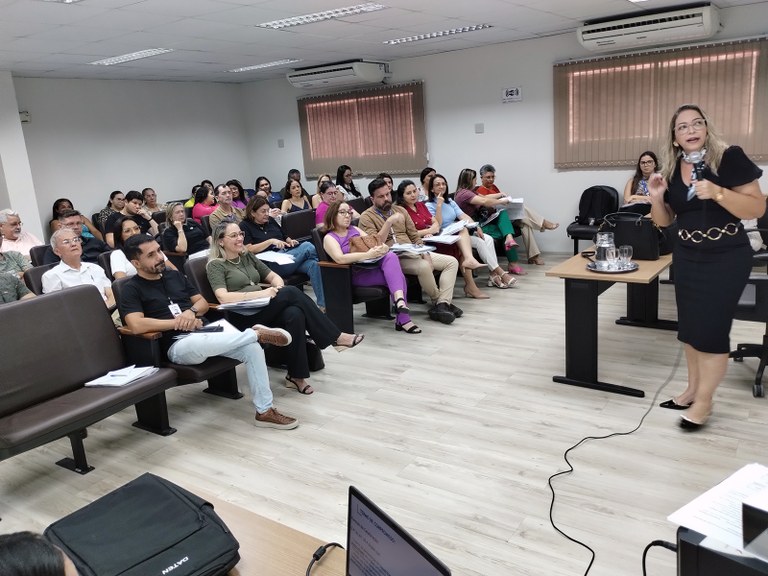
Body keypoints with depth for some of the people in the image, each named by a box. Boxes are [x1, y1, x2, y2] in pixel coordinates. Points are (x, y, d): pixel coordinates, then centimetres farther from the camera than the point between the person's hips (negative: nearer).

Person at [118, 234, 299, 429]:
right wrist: (179, 322, -13)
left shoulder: (174, 275, 19)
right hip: (177, 344, -6)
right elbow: (136, 325, -18)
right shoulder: (131, 289, -1)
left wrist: (191, 312, -5)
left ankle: (265, 411, -12)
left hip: (203, 331, 6)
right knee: (200, 343, -41)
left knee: (252, 348, -18)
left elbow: (203, 302, 19)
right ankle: (257, 333, -17)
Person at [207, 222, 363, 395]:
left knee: (294, 314, -29)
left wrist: (279, 289, -7)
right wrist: (261, 293, -24)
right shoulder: (215, 265, 0)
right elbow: (223, 298, -16)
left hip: (263, 309, 6)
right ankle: (335, 337, -19)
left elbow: (274, 277, 18)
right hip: (241, 317, -6)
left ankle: (296, 375, -22)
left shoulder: (247, 257, 19)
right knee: (292, 292, -26)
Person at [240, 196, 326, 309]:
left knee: (312, 264, -26)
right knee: (307, 247, -24)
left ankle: (322, 304, -30)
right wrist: (271, 241, -14)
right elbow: (249, 249, -8)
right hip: (271, 263, -6)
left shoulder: (270, 220, 23)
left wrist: (290, 241, 8)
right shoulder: (245, 226, 5)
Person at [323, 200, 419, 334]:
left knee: (391, 256, -27)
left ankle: (399, 298, -40)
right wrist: (368, 254, -25)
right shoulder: (329, 238, 3)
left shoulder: (355, 230, 23)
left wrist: (383, 248, -12)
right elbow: (339, 258, -17)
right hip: (356, 275, -5)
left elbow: (374, 243, 14)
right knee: (397, 276, -25)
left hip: (373, 265, 5)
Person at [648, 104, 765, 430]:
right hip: (686, 257, 5)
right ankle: (693, 389, 26)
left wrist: (717, 193, -28)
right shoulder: (671, 169, 3)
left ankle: (704, 401, 10)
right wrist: (656, 197, -10)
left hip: (726, 258, -5)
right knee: (689, 326, 10)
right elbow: (664, 221, 10)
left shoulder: (729, 158, -12)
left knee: (711, 329, -4)